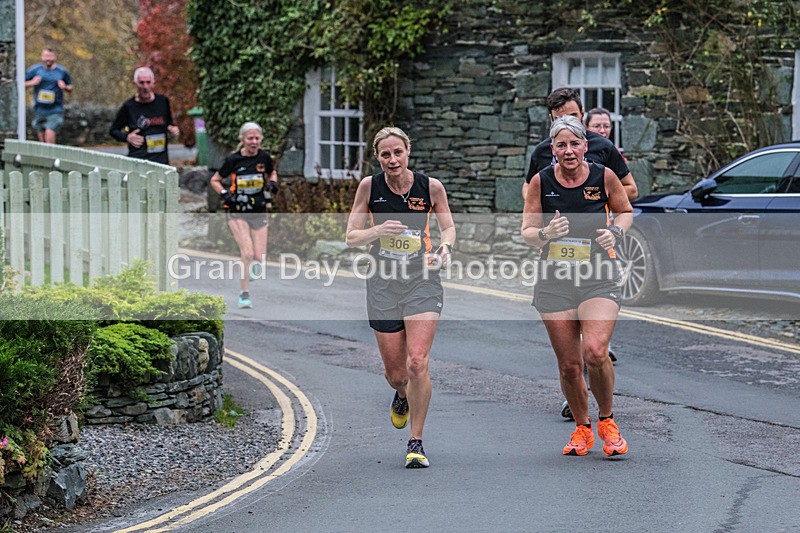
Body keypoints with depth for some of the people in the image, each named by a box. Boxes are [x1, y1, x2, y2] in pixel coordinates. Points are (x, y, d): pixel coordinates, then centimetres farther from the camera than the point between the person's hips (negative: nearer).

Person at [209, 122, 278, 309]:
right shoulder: (234, 160, -8)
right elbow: (215, 180, 3)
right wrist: (225, 194, -13)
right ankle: (244, 294, -6)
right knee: (248, 253, -18)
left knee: (260, 259, -2)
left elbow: (272, 173, 21)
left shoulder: (264, 157, -1)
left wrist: (273, 183, -1)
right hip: (237, 211, -3)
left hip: (259, 212, 3)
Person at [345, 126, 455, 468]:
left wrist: (445, 246, -11)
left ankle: (416, 442, -1)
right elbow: (351, 237, 0)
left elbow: (448, 226, 11)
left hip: (422, 279, -1)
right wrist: (379, 230, -19)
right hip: (383, 283, 1)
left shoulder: (430, 186, -5)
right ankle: (402, 396, 45)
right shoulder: (369, 187, -4)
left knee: (417, 363, -15)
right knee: (395, 371, 6)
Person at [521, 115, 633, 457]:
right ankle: (582, 427, 26)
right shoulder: (541, 181, -3)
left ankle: (606, 421, 3)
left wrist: (616, 231, -6)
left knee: (595, 352, -21)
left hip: (599, 277, -1)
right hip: (554, 279, 2)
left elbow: (625, 211, 14)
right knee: (569, 365, 2)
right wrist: (546, 233, -17)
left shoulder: (604, 176, -3)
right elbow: (527, 232, 4)